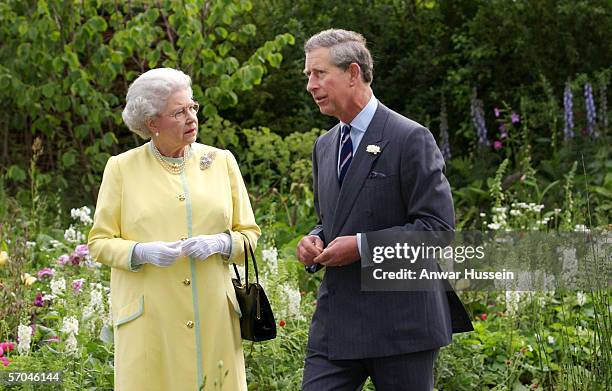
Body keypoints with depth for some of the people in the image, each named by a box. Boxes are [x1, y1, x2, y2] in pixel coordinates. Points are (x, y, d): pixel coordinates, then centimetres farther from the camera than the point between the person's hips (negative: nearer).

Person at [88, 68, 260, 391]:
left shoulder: (221, 161, 9)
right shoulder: (122, 167, 3)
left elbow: (249, 233, 12)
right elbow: (100, 242, 5)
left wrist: (219, 243, -9)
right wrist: (142, 252, -14)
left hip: (213, 314, 2)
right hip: (149, 320, -2)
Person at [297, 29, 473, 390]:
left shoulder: (410, 139, -9)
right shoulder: (324, 146, 15)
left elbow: (437, 225, -14)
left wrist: (362, 246, -18)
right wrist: (315, 240, 3)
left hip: (400, 320, -6)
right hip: (335, 321, 6)